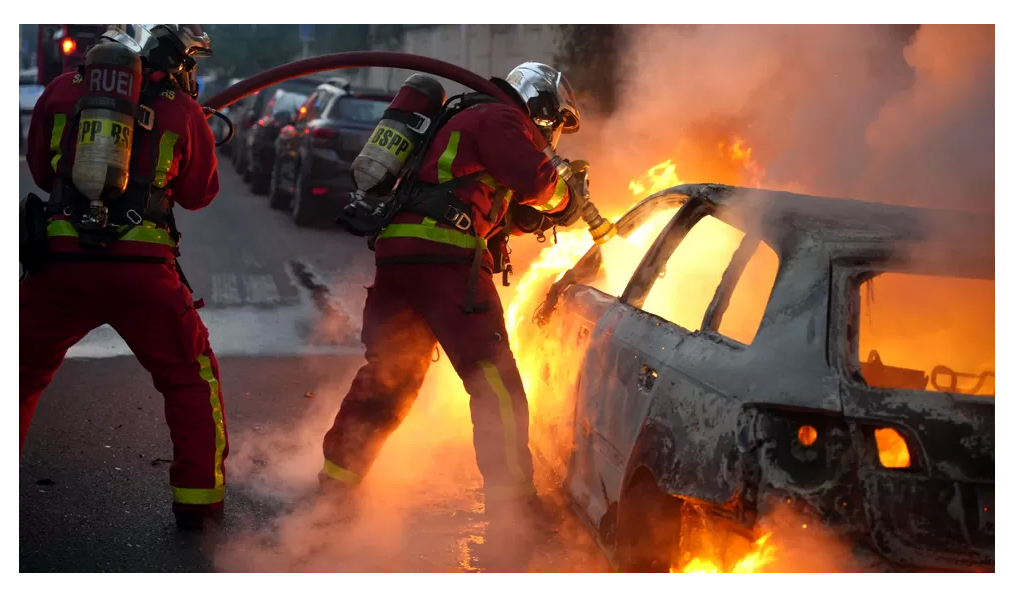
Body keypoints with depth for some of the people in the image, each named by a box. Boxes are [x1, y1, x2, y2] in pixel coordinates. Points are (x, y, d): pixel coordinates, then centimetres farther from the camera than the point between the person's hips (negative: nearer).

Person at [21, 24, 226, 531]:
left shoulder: (63, 90, 8)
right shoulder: (181, 109, 3)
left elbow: (40, 169, 20)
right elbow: (200, 192, 14)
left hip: (61, 262, 2)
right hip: (142, 268, -1)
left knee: (23, 373, 18)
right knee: (192, 379, 16)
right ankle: (199, 497, 16)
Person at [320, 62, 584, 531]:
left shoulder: (468, 123, 33)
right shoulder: (501, 119, 3)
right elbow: (534, 180, -13)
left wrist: (536, 216, 21)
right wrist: (562, 196, 8)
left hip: (397, 254, 10)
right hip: (446, 257, -10)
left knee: (389, 376, 17)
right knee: (494, 380, -9)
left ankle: (335, 483, 22)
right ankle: (512, 503, -10)